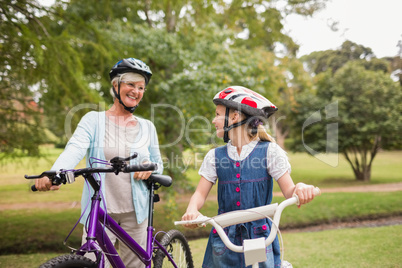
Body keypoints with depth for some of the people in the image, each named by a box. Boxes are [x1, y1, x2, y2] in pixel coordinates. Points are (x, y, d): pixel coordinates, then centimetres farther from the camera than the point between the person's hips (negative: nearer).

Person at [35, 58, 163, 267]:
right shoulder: (94, 120, -1)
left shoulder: (147, 127, 8)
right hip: (99, 210, -2)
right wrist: (53, 174, -38)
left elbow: (158, 164, 16)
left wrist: (150, 168, -8)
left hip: (135, 212, 3)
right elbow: (75, 148, -18)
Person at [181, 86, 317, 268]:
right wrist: (192, 210, -21)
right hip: (224, 238, 3)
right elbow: (201, 193, 0)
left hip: (260, 237, -2)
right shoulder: (215, 156, 5)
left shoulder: (269, 151, -4)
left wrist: (300, 188, -31)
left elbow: (289, 191, -8)